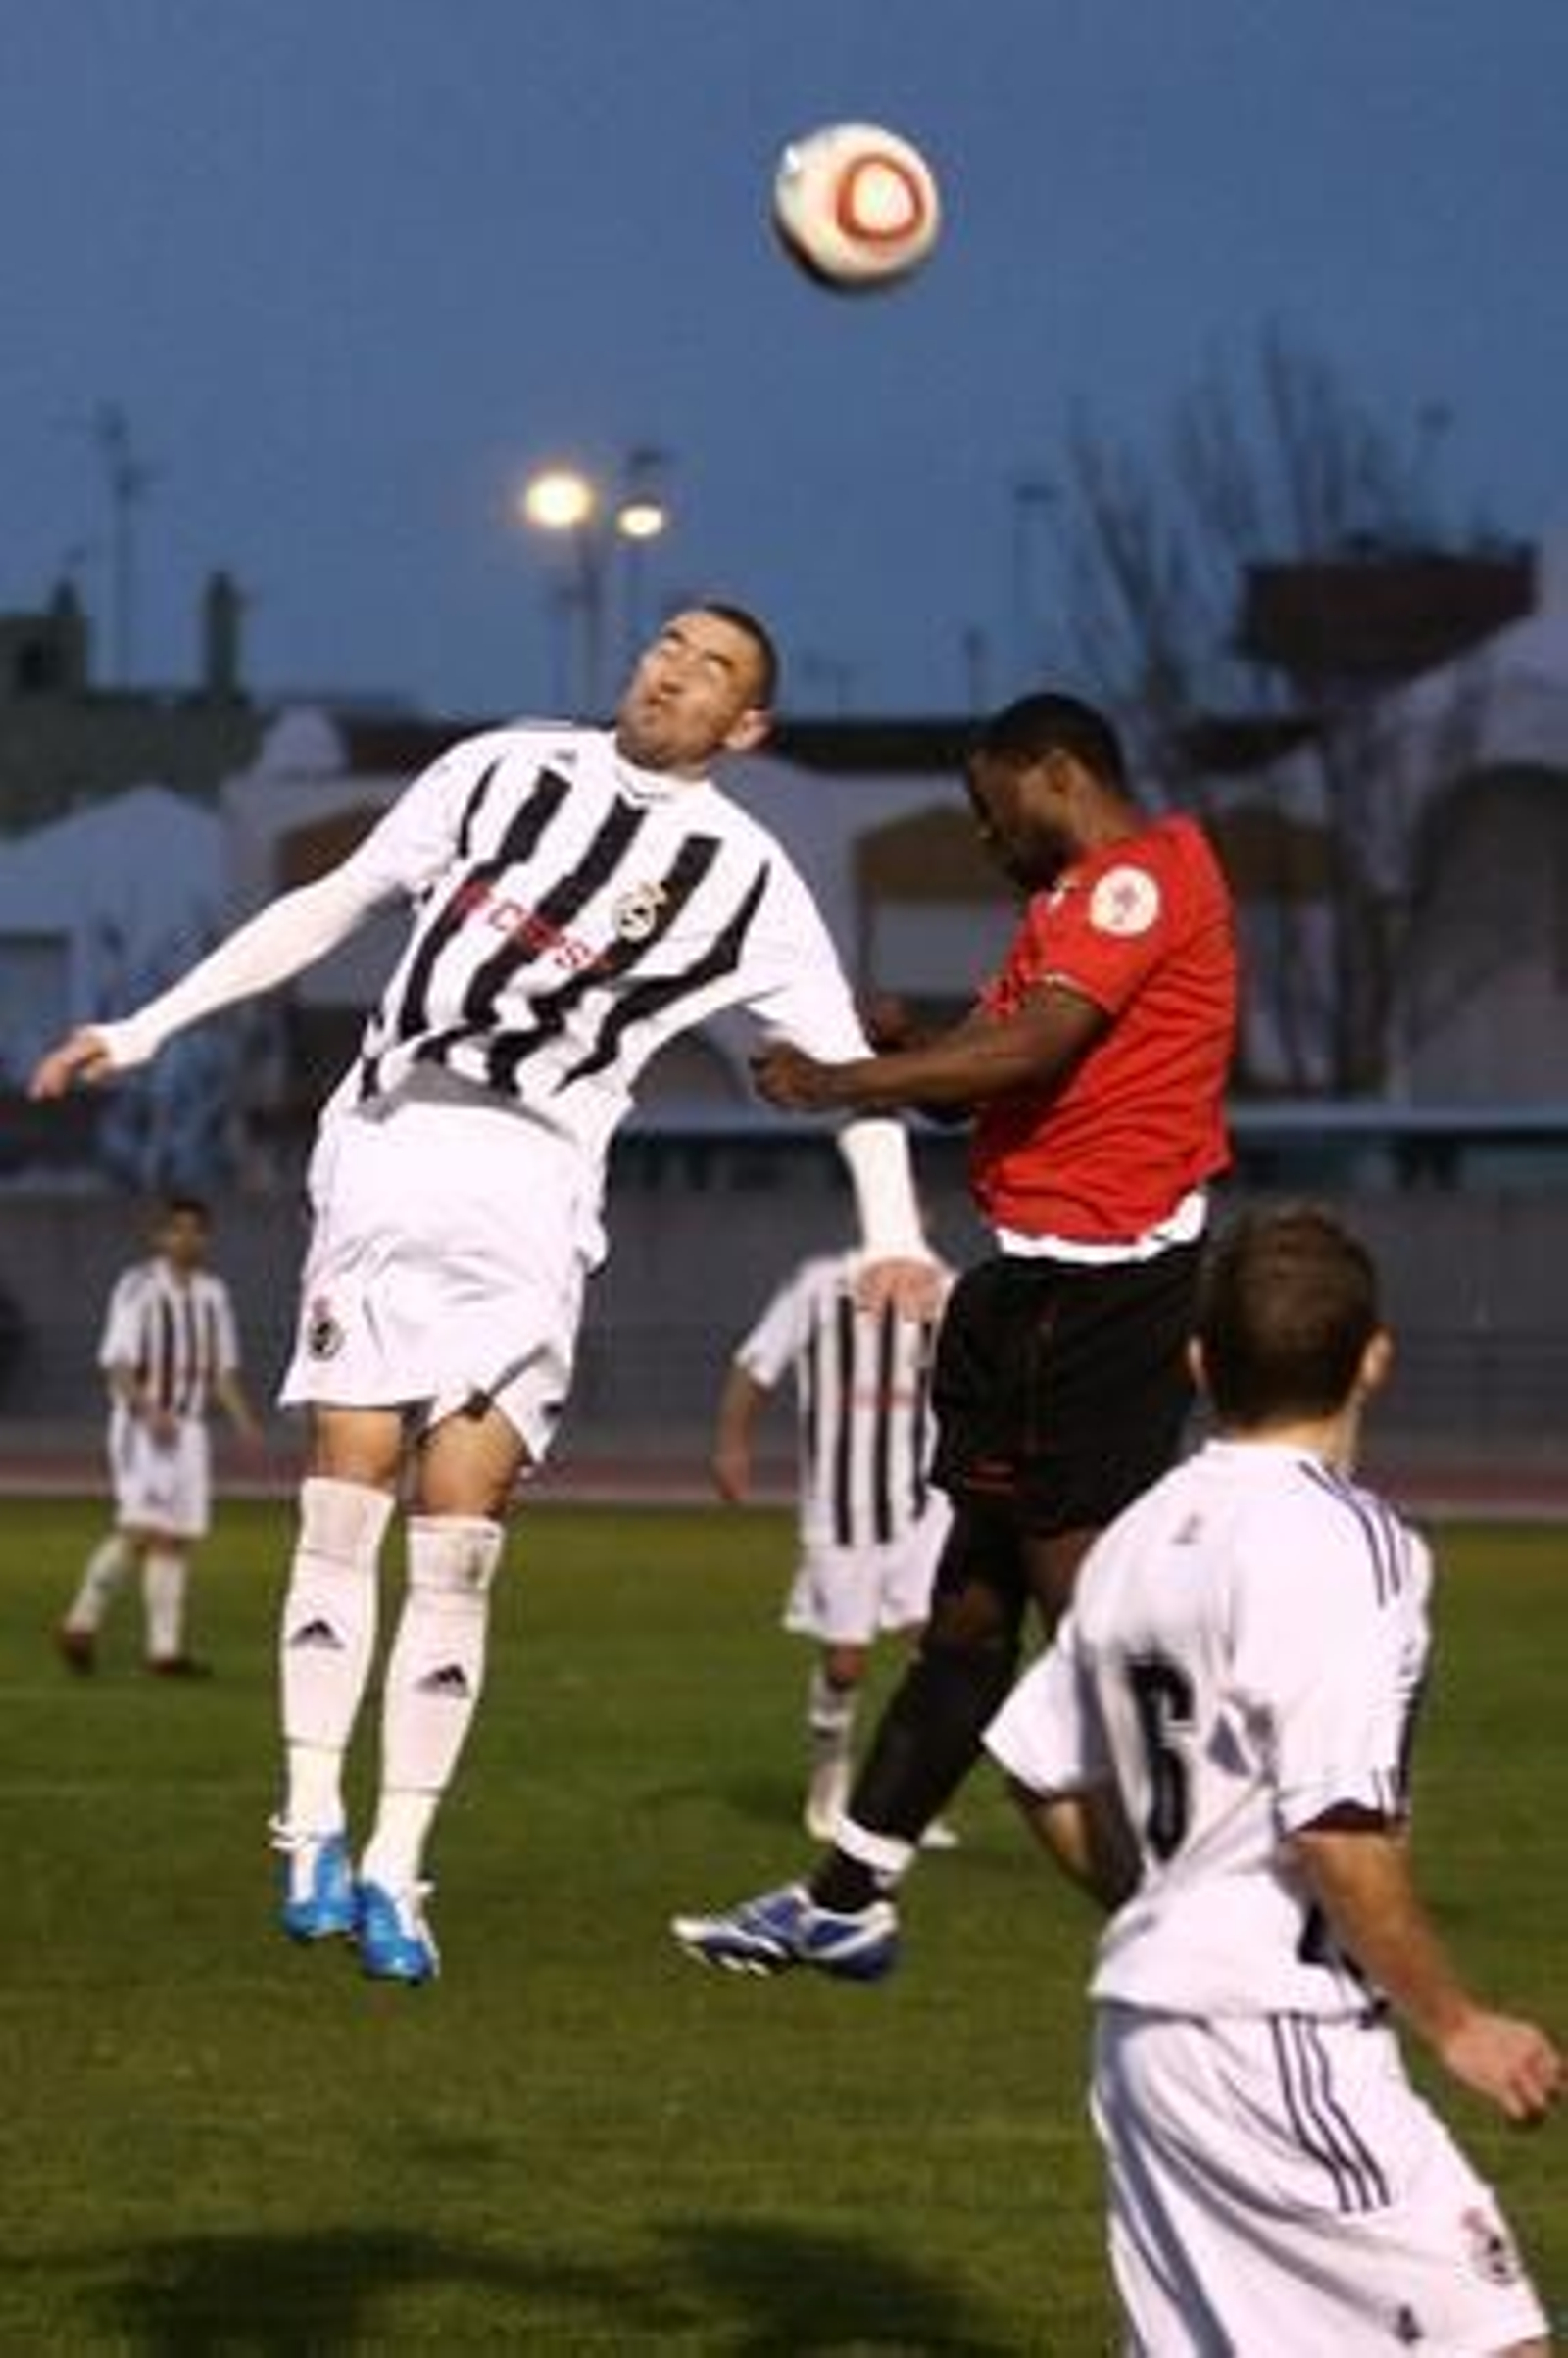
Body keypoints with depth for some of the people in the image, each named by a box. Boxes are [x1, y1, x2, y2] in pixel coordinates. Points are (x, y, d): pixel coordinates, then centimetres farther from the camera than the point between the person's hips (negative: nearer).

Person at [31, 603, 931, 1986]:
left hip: (532, 1191, -1)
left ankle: (395, 1872, -4)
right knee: (346, 1496, -6)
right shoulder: (505, 771, 12)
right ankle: (315, 1831, -4)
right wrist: (147, 1029, 15)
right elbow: (332, 907, 18)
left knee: (457, 1539, -7)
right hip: (387, 1143, 1)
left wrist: (893, 1238, -8)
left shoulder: (745, 877, 8)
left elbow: (846, 1064, 7)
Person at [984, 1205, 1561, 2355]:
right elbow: (1339, 1830, -20)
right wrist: (1457, 2023, -10)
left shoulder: (1140, 1537, 10)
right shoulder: (1342, 1538, -14)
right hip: (1277, 2038, -9)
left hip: (1140, 2031, 9)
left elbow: (1045, 1777, 18)